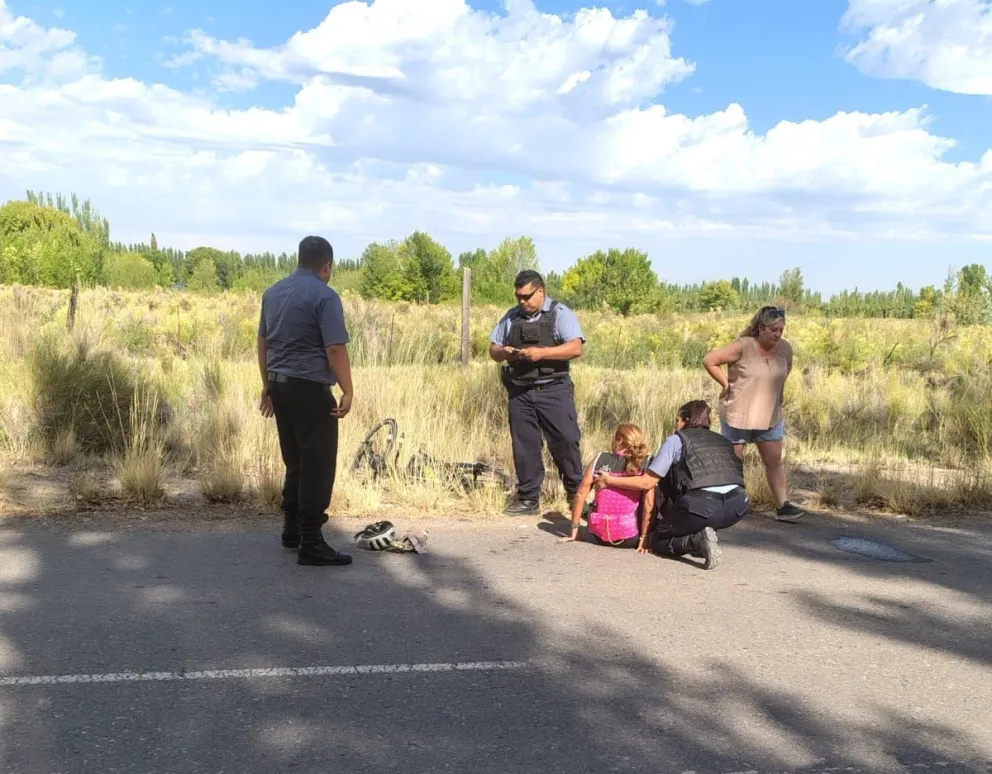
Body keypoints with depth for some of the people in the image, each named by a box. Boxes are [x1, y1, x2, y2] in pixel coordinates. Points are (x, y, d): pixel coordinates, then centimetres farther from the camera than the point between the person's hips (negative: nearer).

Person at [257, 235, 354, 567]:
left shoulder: (273, 292, 12)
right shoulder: (324, 296, -11)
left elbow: (263, 342, 17)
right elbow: (335, 349, -17)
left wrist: (267, 385, 23)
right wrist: (347, 391, -13)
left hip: (279, 386, 8)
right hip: (309, 388, -8)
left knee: (295, 461, 19)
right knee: (317, 465, -3)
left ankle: (292, 529, 26)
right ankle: (310, 543, -2)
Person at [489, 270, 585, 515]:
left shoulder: (560, 314, -3)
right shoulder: (511, 317, 13)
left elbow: (576, 348, -15)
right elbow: (493, 348, 17)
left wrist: (541, 352, -24)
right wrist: (503, 353, -7)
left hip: (553, 391, -4)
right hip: (519, 392, 4)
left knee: (565, 442, -4)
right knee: (524, 446, 7)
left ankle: (576, 494, 11)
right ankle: (528, 499, 17)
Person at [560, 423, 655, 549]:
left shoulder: (600, 460, 2)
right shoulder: (646, 463, -3)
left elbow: (580, 494, 0)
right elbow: (649, 502, -11)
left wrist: (574, 530, 7)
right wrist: (643, 538, -5)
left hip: (598, 535, 4)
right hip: (628, 538, -4)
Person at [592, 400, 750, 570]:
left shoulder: (676, 440, 10)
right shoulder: (723, 441, 25)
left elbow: (647, 482, 7)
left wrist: (609, 480, 20)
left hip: (703, 508, -5)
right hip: (738, 507, 6)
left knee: (658, 541, 20)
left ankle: (697, 541, -9)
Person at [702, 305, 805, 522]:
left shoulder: (785, 348, -3)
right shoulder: (743, 346, -19)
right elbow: (709, 360, -16)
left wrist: (774, 389, 9)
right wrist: (726, 384, -13)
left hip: (770, 417, 5)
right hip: (738, 415, -5)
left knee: (775, 461, 6)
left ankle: (782, 506, 12)